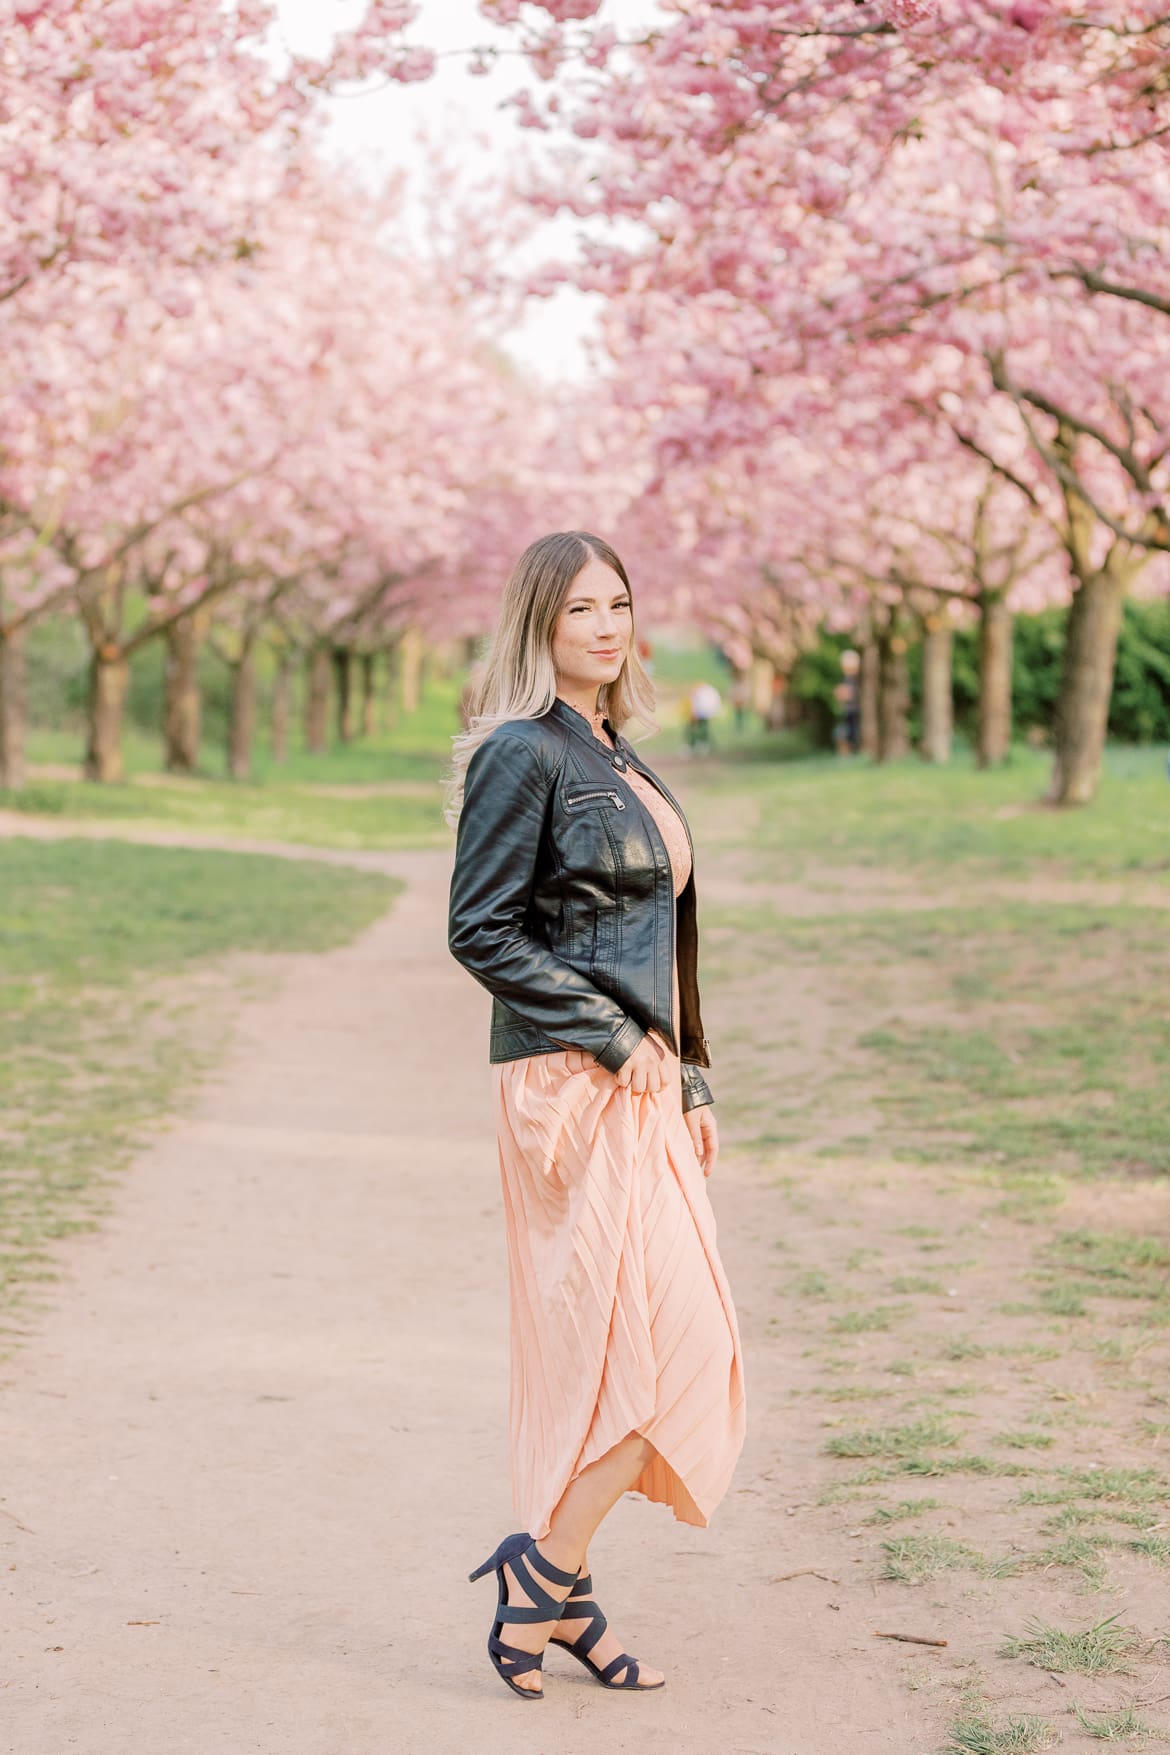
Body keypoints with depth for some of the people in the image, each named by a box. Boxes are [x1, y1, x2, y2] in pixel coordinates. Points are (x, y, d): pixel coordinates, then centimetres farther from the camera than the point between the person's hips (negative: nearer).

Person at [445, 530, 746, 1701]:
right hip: (572, 1083, -9)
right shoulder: (523, 754, -11)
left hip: (635, 1082, 9)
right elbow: (481, 933, -16)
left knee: (594, 1345, 11)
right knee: (669, 1341, -11)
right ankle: (546, 1572, 0)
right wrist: (614, 1040, -16)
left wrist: (686, 1083, 18)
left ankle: (549, 1586, 18)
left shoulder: (616, 758, 17)